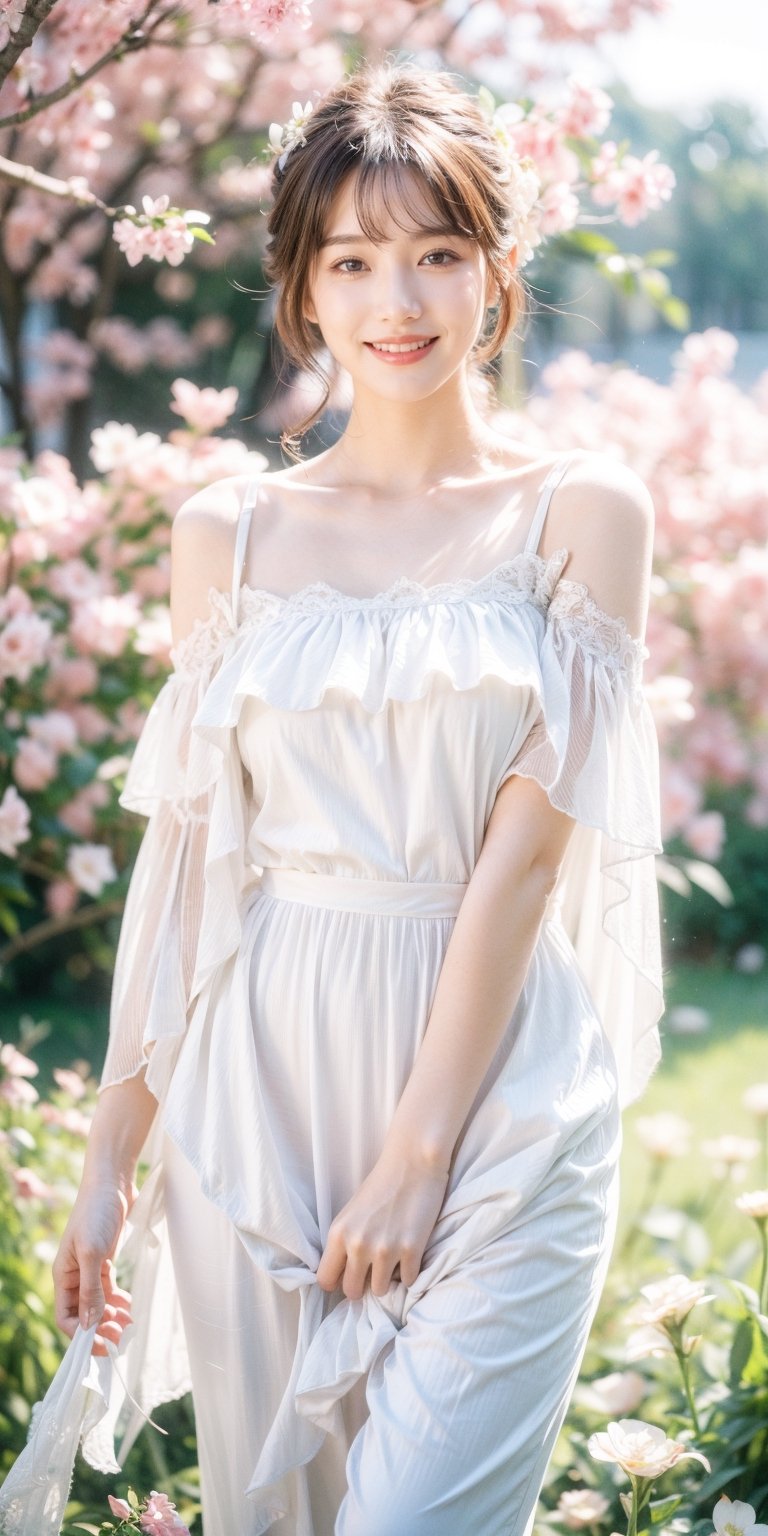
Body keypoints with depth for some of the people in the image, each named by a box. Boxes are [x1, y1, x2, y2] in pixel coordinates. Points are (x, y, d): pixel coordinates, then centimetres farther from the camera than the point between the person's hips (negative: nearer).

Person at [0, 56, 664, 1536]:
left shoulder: (582, 510, -1)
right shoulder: (228, 535, 6)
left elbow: (527, 845, -7)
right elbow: (185, 855, 7)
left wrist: (417, 1152, -12)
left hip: (497, 1095, -2)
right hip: (259, 1082, 3)